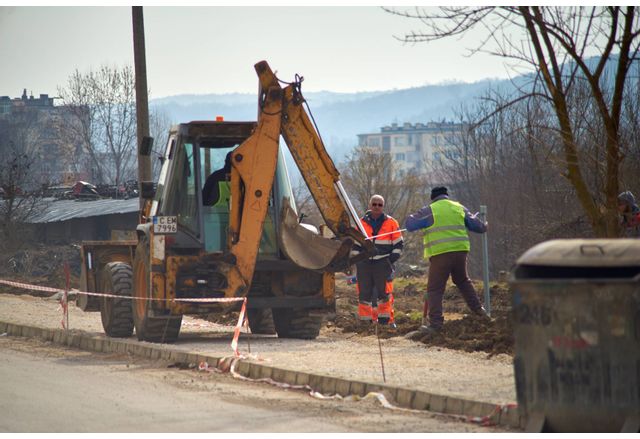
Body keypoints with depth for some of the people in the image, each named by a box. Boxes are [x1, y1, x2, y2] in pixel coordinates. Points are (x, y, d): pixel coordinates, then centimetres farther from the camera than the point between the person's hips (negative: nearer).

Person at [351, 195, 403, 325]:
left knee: (383, 291, -6)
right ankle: (365, 320, 8)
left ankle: (384, 319, -1)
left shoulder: (391, 223, 5)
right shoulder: (362, 223, 12)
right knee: (364, 292, 2)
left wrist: (392, 259, -3)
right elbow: (356, 245, 18)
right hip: (365, 263, 2)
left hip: (383, 263, -2)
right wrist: (357, 260, 8)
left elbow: (398, 243, 8)